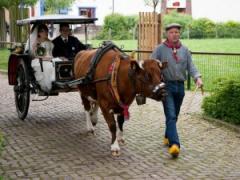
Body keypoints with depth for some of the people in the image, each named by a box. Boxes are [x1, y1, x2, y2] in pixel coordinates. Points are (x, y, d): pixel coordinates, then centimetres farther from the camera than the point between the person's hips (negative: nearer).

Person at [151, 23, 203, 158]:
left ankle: (168, 137, 35)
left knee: (175, 116, 15)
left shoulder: (184, 50, 8)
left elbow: (191, 66, 3)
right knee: (171, 116, -12)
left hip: (180, 86, 4)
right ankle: (174, 144, -20)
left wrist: (197, 78, -15)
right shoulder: (160, 49, -2)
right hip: (166, 85, -4)